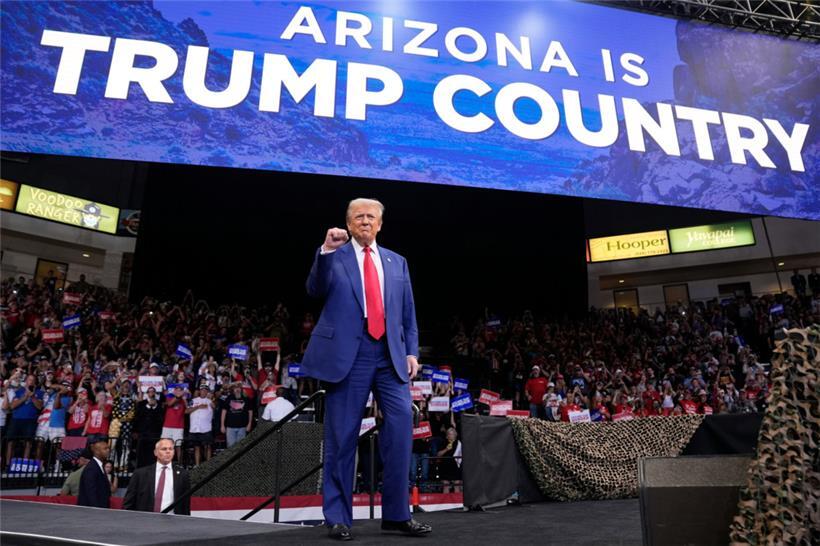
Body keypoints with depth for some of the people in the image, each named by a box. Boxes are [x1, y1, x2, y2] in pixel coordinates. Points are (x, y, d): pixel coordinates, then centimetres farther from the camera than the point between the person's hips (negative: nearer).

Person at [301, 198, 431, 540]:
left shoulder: (397, 262, 17)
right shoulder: (334, 256, 8)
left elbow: (408, 313, 16)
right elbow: (316, 290, -10)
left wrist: (411, 351, 6)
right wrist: (327, 251, -22)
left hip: (390, 355, 3)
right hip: (348, 353, -3)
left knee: (401, 426, -4)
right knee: (342, 436, 2)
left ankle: (397, 514, 10)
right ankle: (338, 517, 16)